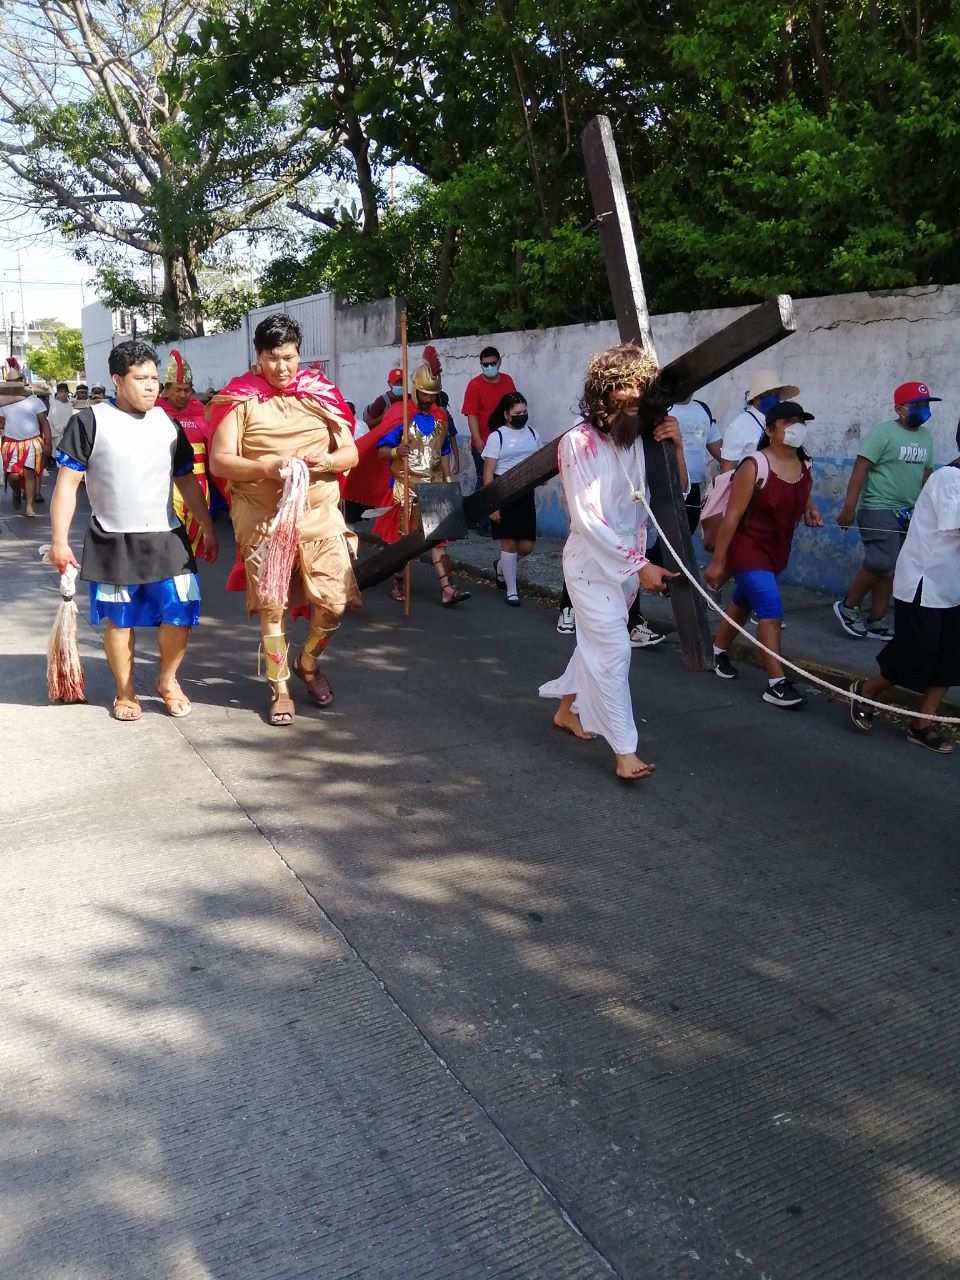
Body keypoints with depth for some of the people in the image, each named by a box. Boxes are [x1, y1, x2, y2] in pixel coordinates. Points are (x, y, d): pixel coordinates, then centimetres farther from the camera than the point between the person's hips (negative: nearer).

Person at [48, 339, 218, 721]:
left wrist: (208, 529, 14)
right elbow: (67, 482, -5)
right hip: (112, 543, -3)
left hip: (167, 539, 3)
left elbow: (187, 480, 16)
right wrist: (60, 540, -10)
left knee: (179, 615, -1)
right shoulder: (90, 421, -5)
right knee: (118, 620, 7)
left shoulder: (168, 424, 9)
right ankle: (125, 691, 25)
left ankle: (168, 680, 23)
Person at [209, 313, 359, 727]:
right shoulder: (240, 398, -1)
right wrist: (267, 467, -23)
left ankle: (308, 663, 29)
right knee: (272, 605, 4)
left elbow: (351, 452, 6)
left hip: (320, 515, 2)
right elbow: (218, 461, -7)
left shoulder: (320, 392, 7)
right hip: (263, 518, -2)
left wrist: (324, 461, -16)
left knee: (334, 602, 0)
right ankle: (280, 688, 21)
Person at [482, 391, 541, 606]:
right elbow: (488, 473, -8)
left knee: (527, 545, 4)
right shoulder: (497, 436, -5)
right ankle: (511, 590, 9)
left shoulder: (531, 433, 10)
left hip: (526, 493, 5)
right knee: (509, 542, -3)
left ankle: (501, 566, 35)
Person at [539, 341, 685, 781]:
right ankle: (625, 753, -3)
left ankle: (567, 708, 40)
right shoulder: (579, 442, -18)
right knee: (613, 649, -9)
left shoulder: (642, 439, -4)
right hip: (592, 562, -6)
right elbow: (588, 519, -21)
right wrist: (640, 565, -22)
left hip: (628, 561, 6)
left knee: (596, 642, 19)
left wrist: (677, 448, -15)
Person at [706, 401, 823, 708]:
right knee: (771, 608, -17)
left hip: (776, 550, 8)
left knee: (744, 603, 22)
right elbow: (732, 515, -21)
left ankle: (718, 651, 45)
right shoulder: (755, 466, -21)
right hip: (748, 548, -8)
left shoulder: (805, 466, 1)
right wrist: (717, 560, -22)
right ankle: (776, 684, -15)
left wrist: (811, 511, -4)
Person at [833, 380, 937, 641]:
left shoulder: (926, 436, 12)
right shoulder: (884, 433, -10)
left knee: (890, 568, 7)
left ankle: (876, 622, 13)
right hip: (878, 509, -7)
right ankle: (848, 606, 3)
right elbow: (860, 469, -15)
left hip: (908, 513, 7)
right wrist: (849, 508, -23)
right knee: (882, 563, -16)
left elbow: (926, 474, 19)